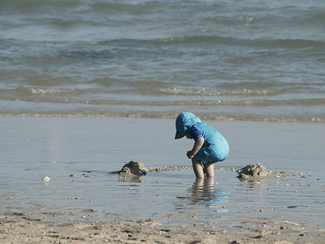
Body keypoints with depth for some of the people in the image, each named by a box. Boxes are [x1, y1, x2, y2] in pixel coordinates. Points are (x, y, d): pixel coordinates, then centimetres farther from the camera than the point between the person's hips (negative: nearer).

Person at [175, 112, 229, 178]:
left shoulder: (193, 129, 3)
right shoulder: (203, 125, 33)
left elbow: (200, 140, -20)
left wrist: (192, 153, -7)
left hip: (215, 150, -9)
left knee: (195, 159, 9)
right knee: (206, 161, 34)